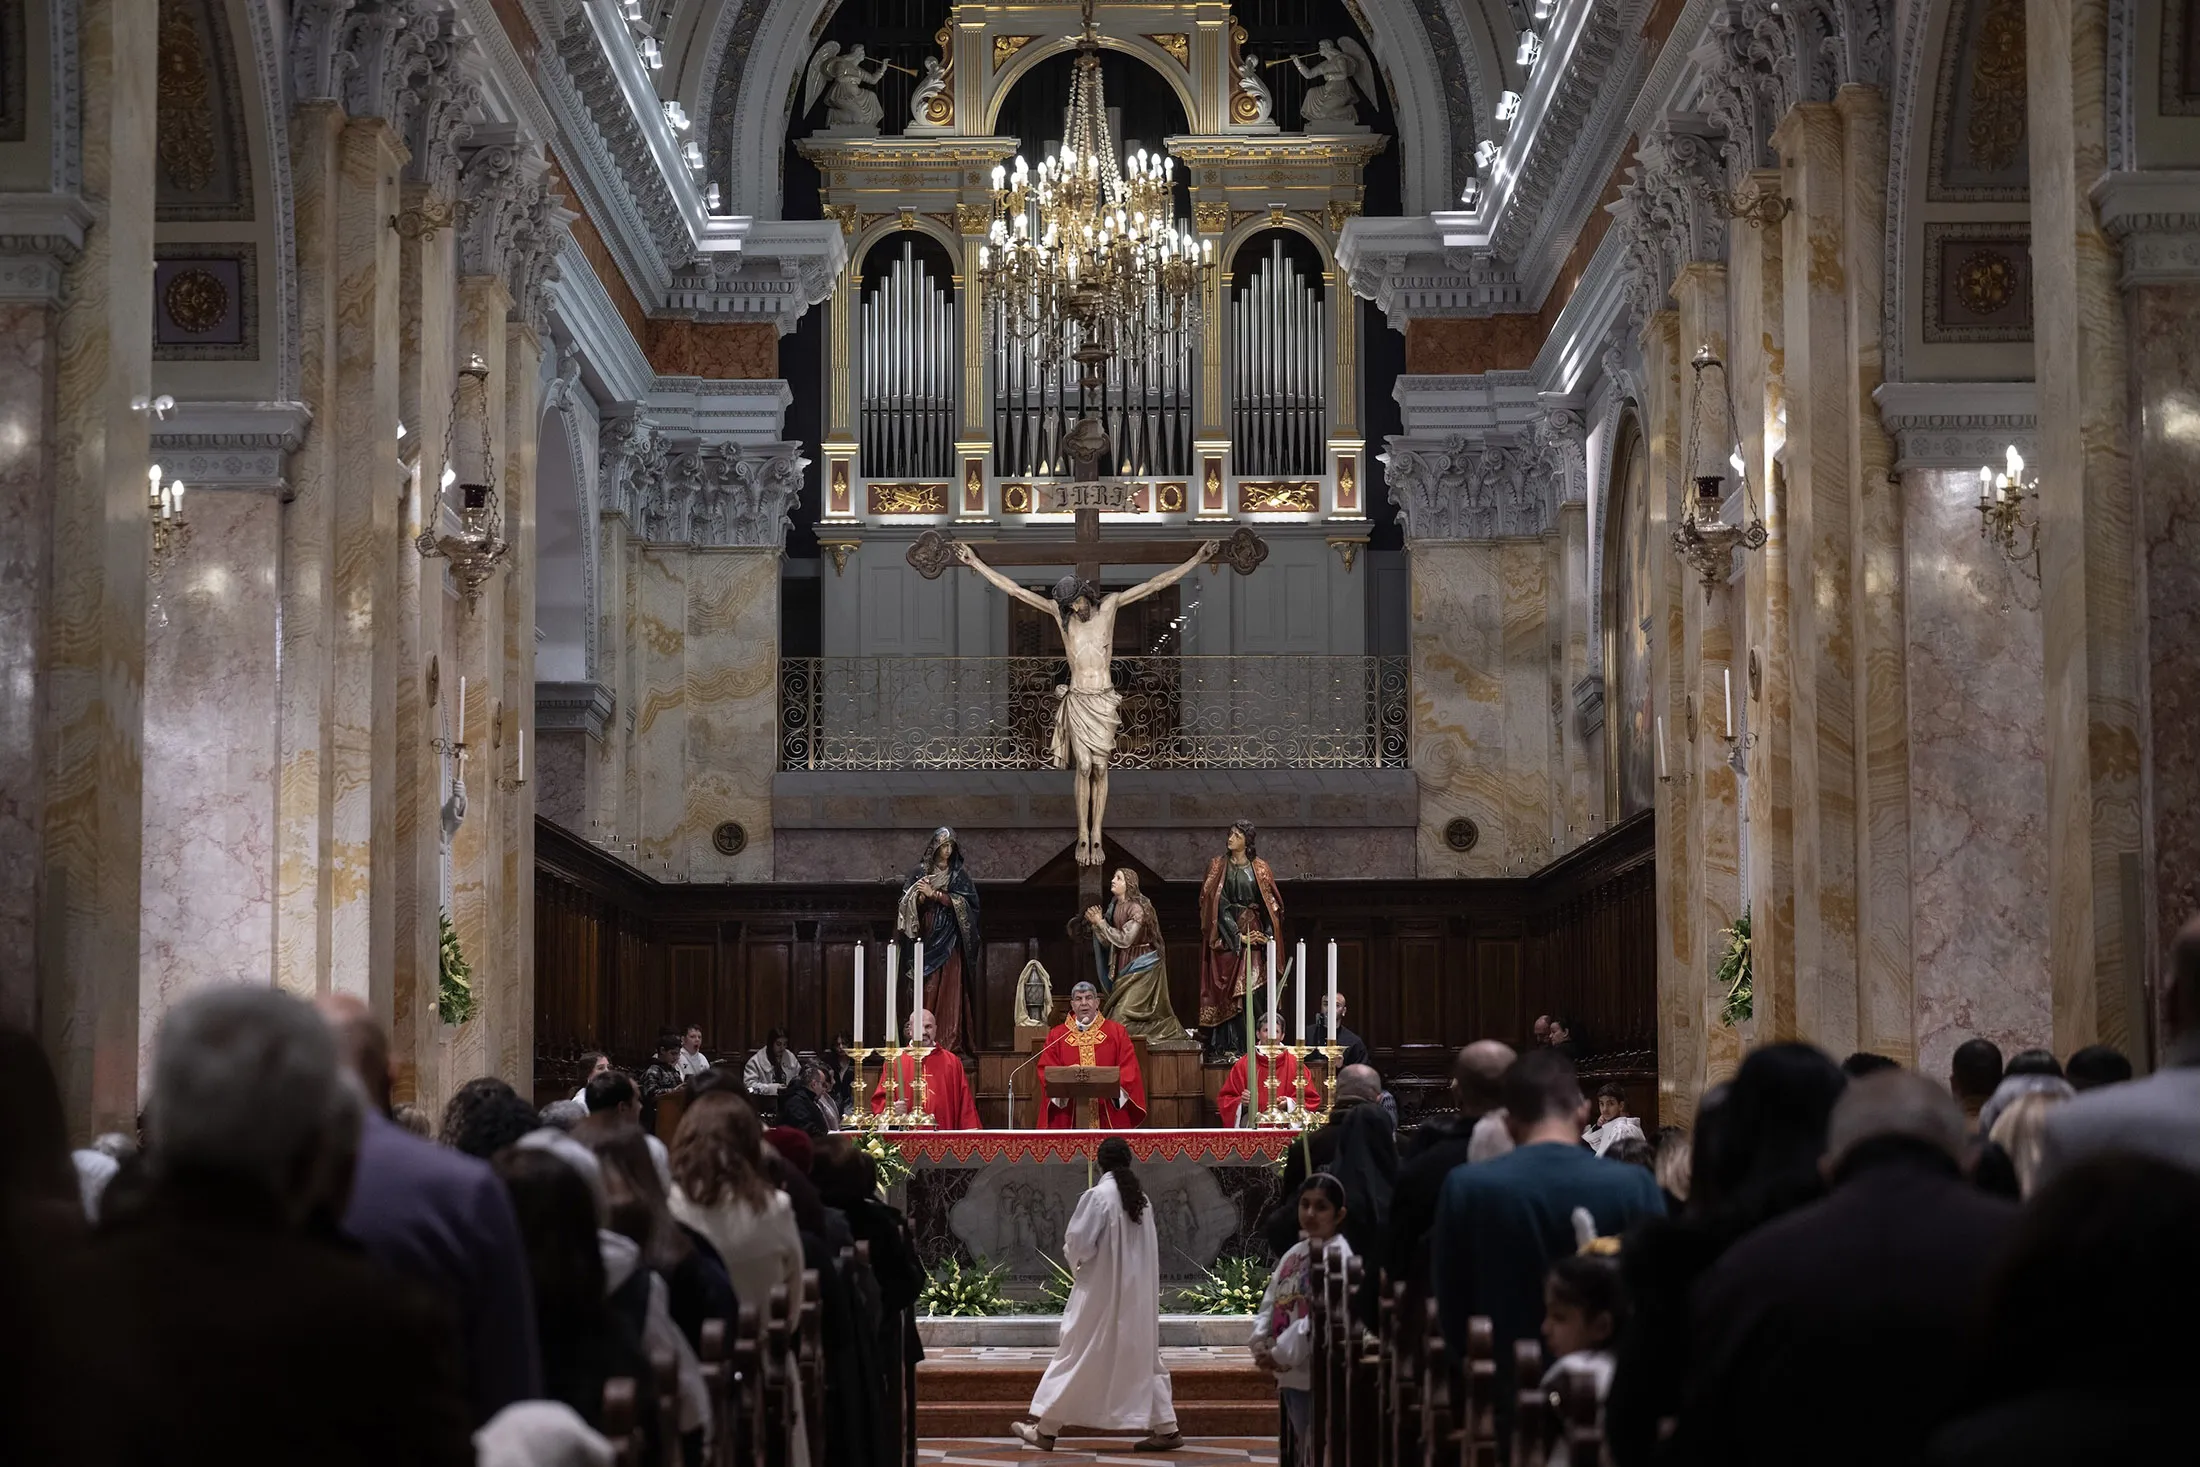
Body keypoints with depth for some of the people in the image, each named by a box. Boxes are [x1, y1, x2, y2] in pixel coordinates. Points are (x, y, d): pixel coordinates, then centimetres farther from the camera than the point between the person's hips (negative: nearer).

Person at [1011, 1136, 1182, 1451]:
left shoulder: (1098, 1196, -14)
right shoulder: (1141, 1198, 5)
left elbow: (1077, 1243, -15)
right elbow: (1150, 1248, 13)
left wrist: (1075, 1260, 7)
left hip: (1102, 1292, -6)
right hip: (1139, 1293, 6)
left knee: (1077, 1358, 1)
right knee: (1143, 1357, 11)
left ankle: (1046, 1428, 6)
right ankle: (1165, 1428, 7)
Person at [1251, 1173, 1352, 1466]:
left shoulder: (1337, 1255, -12)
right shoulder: (1294, 1253, 15)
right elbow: (1271, 1302, 15)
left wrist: (1281, 1353, -18)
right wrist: (1261, 1342, -4)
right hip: (1292, 1373, 9)